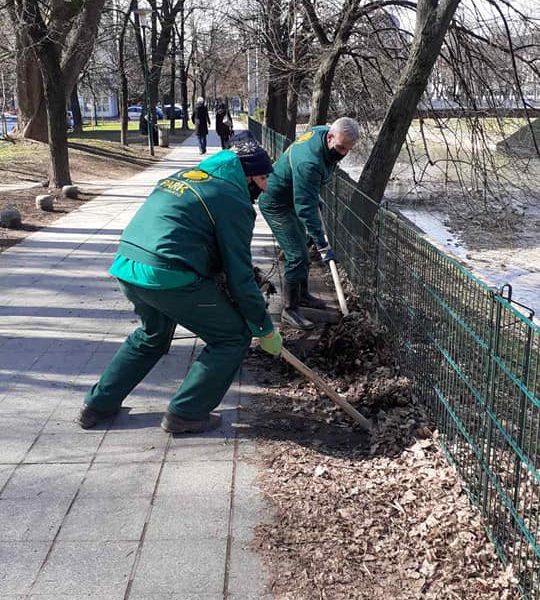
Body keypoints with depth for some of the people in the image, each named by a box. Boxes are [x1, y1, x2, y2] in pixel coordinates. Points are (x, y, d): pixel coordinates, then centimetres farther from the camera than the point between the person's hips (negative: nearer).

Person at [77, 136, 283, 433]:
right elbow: (239, 275, -5)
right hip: (168, 277, -9)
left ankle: (98, 405, 38)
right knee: (233, 336, 7)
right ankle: (186, 413, 12)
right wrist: (265, 329, 5)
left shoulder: (184, 176, 22)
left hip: (127, 267, 9)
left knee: (152, 336, 33)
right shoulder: (233, 199, -4)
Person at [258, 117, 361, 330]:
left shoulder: (322, 131, -9)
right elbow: (305, 207, -37)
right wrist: (322, 244, -37)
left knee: (301, 251, 20)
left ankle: (302, 295, 37)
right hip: (276, 204, -10)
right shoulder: (308, 162, -37)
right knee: (297, 257, -11)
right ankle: (289, 310, -1)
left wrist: (315, 200, 18)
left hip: (292, 199, 10)